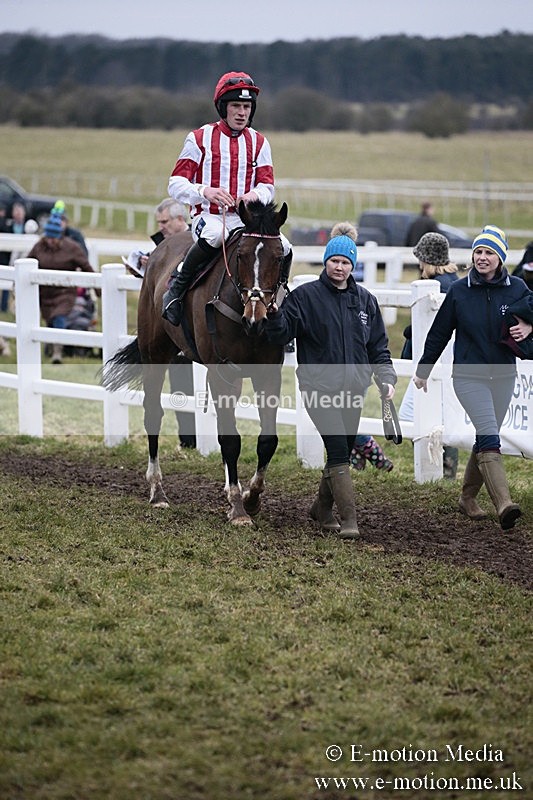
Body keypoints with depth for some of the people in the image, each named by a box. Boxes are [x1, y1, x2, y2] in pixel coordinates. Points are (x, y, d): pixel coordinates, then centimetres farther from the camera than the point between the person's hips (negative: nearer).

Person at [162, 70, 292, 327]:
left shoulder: (258, 142, 11)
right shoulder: (199, 139, 1)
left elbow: (267, 186, 5)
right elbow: (176, 185, -4)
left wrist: (255, 195, -21)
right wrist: (205, 191, -26)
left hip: (247, 218, 4)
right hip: (208, 216, -4)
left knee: (284, 249, -21)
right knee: (214, 236, -40)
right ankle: (178, 283, -19)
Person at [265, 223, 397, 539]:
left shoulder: (365, 300, 10)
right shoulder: (305, 296, -2)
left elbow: (379, 345, 13)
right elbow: (283, 334, -7)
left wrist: (386, 376, 0)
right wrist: (274, 316, -28)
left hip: (353, 388, 5)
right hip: (319, 387, -5)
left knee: (344, 451, 12)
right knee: (338, 450, -15)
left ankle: (323, 507, 32)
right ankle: (349, 519, -16)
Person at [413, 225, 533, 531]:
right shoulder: (459, 291, -3)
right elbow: (439, 333, 5)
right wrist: (423, 371, 11)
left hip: (503, 376, 3)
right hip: (469, 376, -3)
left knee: (486, 440, 11)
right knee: (489, 438, -18)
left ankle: (468, 497, 28)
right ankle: (504, 504, -30)